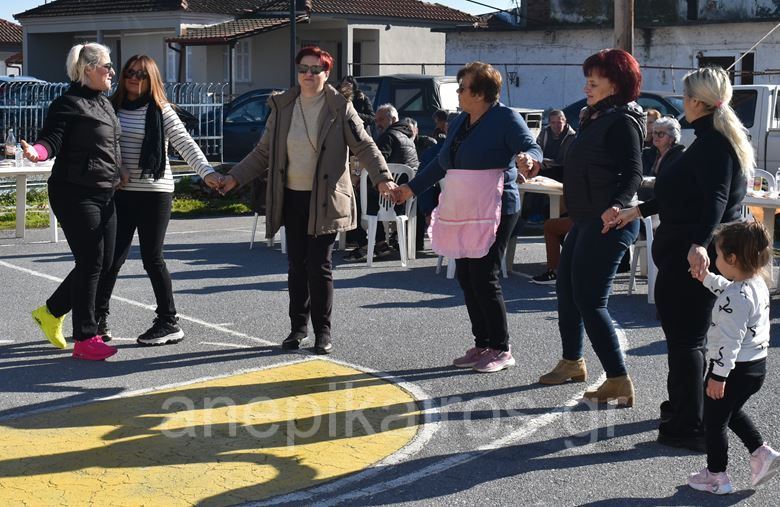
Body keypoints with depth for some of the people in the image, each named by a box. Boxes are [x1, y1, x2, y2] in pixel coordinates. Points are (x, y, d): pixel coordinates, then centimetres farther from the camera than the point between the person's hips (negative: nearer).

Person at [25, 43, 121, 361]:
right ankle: (84, 340, 1)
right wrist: (36, 152, -39)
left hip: (104, 193, 9)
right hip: (75, 193, -9)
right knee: (90, 263, -7)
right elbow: (52, 140, -21)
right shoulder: (69, 103, -10)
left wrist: (118, 175, 28)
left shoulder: (104, 102, 17)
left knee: (104, 262, 10)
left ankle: (51, 312, 27)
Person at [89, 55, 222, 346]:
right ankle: (98, 318, 18)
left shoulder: (160, 111, -4)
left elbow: (185, 144, -13)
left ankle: (169, 323, 8)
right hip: (120, 192, 4)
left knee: (152, 258, -2)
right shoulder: (113, 108, 8)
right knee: (113, 256, 5)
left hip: (155, 192, -4)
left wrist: (207, 172, -27)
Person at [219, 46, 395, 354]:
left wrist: (382, 178, -19)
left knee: (319, 266, -3)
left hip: (324, 200, -4)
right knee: (296, 265, 9)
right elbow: (263, 152, 13)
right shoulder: (282, 107, 7)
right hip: (292, 198, 4)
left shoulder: (340, 108, -3)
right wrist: (235, 178, 5)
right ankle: (298, 326, 21)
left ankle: (322, 331, 9)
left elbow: (364, 146, -5)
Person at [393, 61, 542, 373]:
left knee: (484, 279, -8)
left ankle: (501, 350, 2)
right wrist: (412, 188, 30)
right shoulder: (460, 122, 17)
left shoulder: (505, 118, -6)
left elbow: (532, 147, -16)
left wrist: (528, 158, -39)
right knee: (466, 279, 8)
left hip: (493, 213, -8)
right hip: (462, 214, 8)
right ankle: (482, 346, 18)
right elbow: (442, 162, 27)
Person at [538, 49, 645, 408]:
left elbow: (633, 172, -25)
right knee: (566, 290, 20)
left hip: (608, 223, -11)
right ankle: (572, 362, 37)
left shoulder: (622, 121, -14)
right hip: (585, 220, 11)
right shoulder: (595, 118, 16)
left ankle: (619, 381, -6)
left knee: (590, 301, -11)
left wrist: (617, 205, -41)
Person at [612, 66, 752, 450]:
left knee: (684, 338, -4)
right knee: (690, 335, 21)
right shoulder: (720, 139, 15)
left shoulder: (712, 144, -17)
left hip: (689, 257, -11)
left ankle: (689, 427, 1)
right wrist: (640, 210, 32)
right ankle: (682, 407, 35)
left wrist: (699, 243, -45)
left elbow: (716, 199, -31)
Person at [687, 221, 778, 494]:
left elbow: (730, 340, -27)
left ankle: (716, 476, 18)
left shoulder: (735, 298, -27)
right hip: (757, 365, 10)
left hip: (734, 369, -10)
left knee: (714, 421, 7)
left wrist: (718, 376, -23)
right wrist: (707, 279, 26)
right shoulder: (757, 283, 2)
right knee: (732, 412, 29)